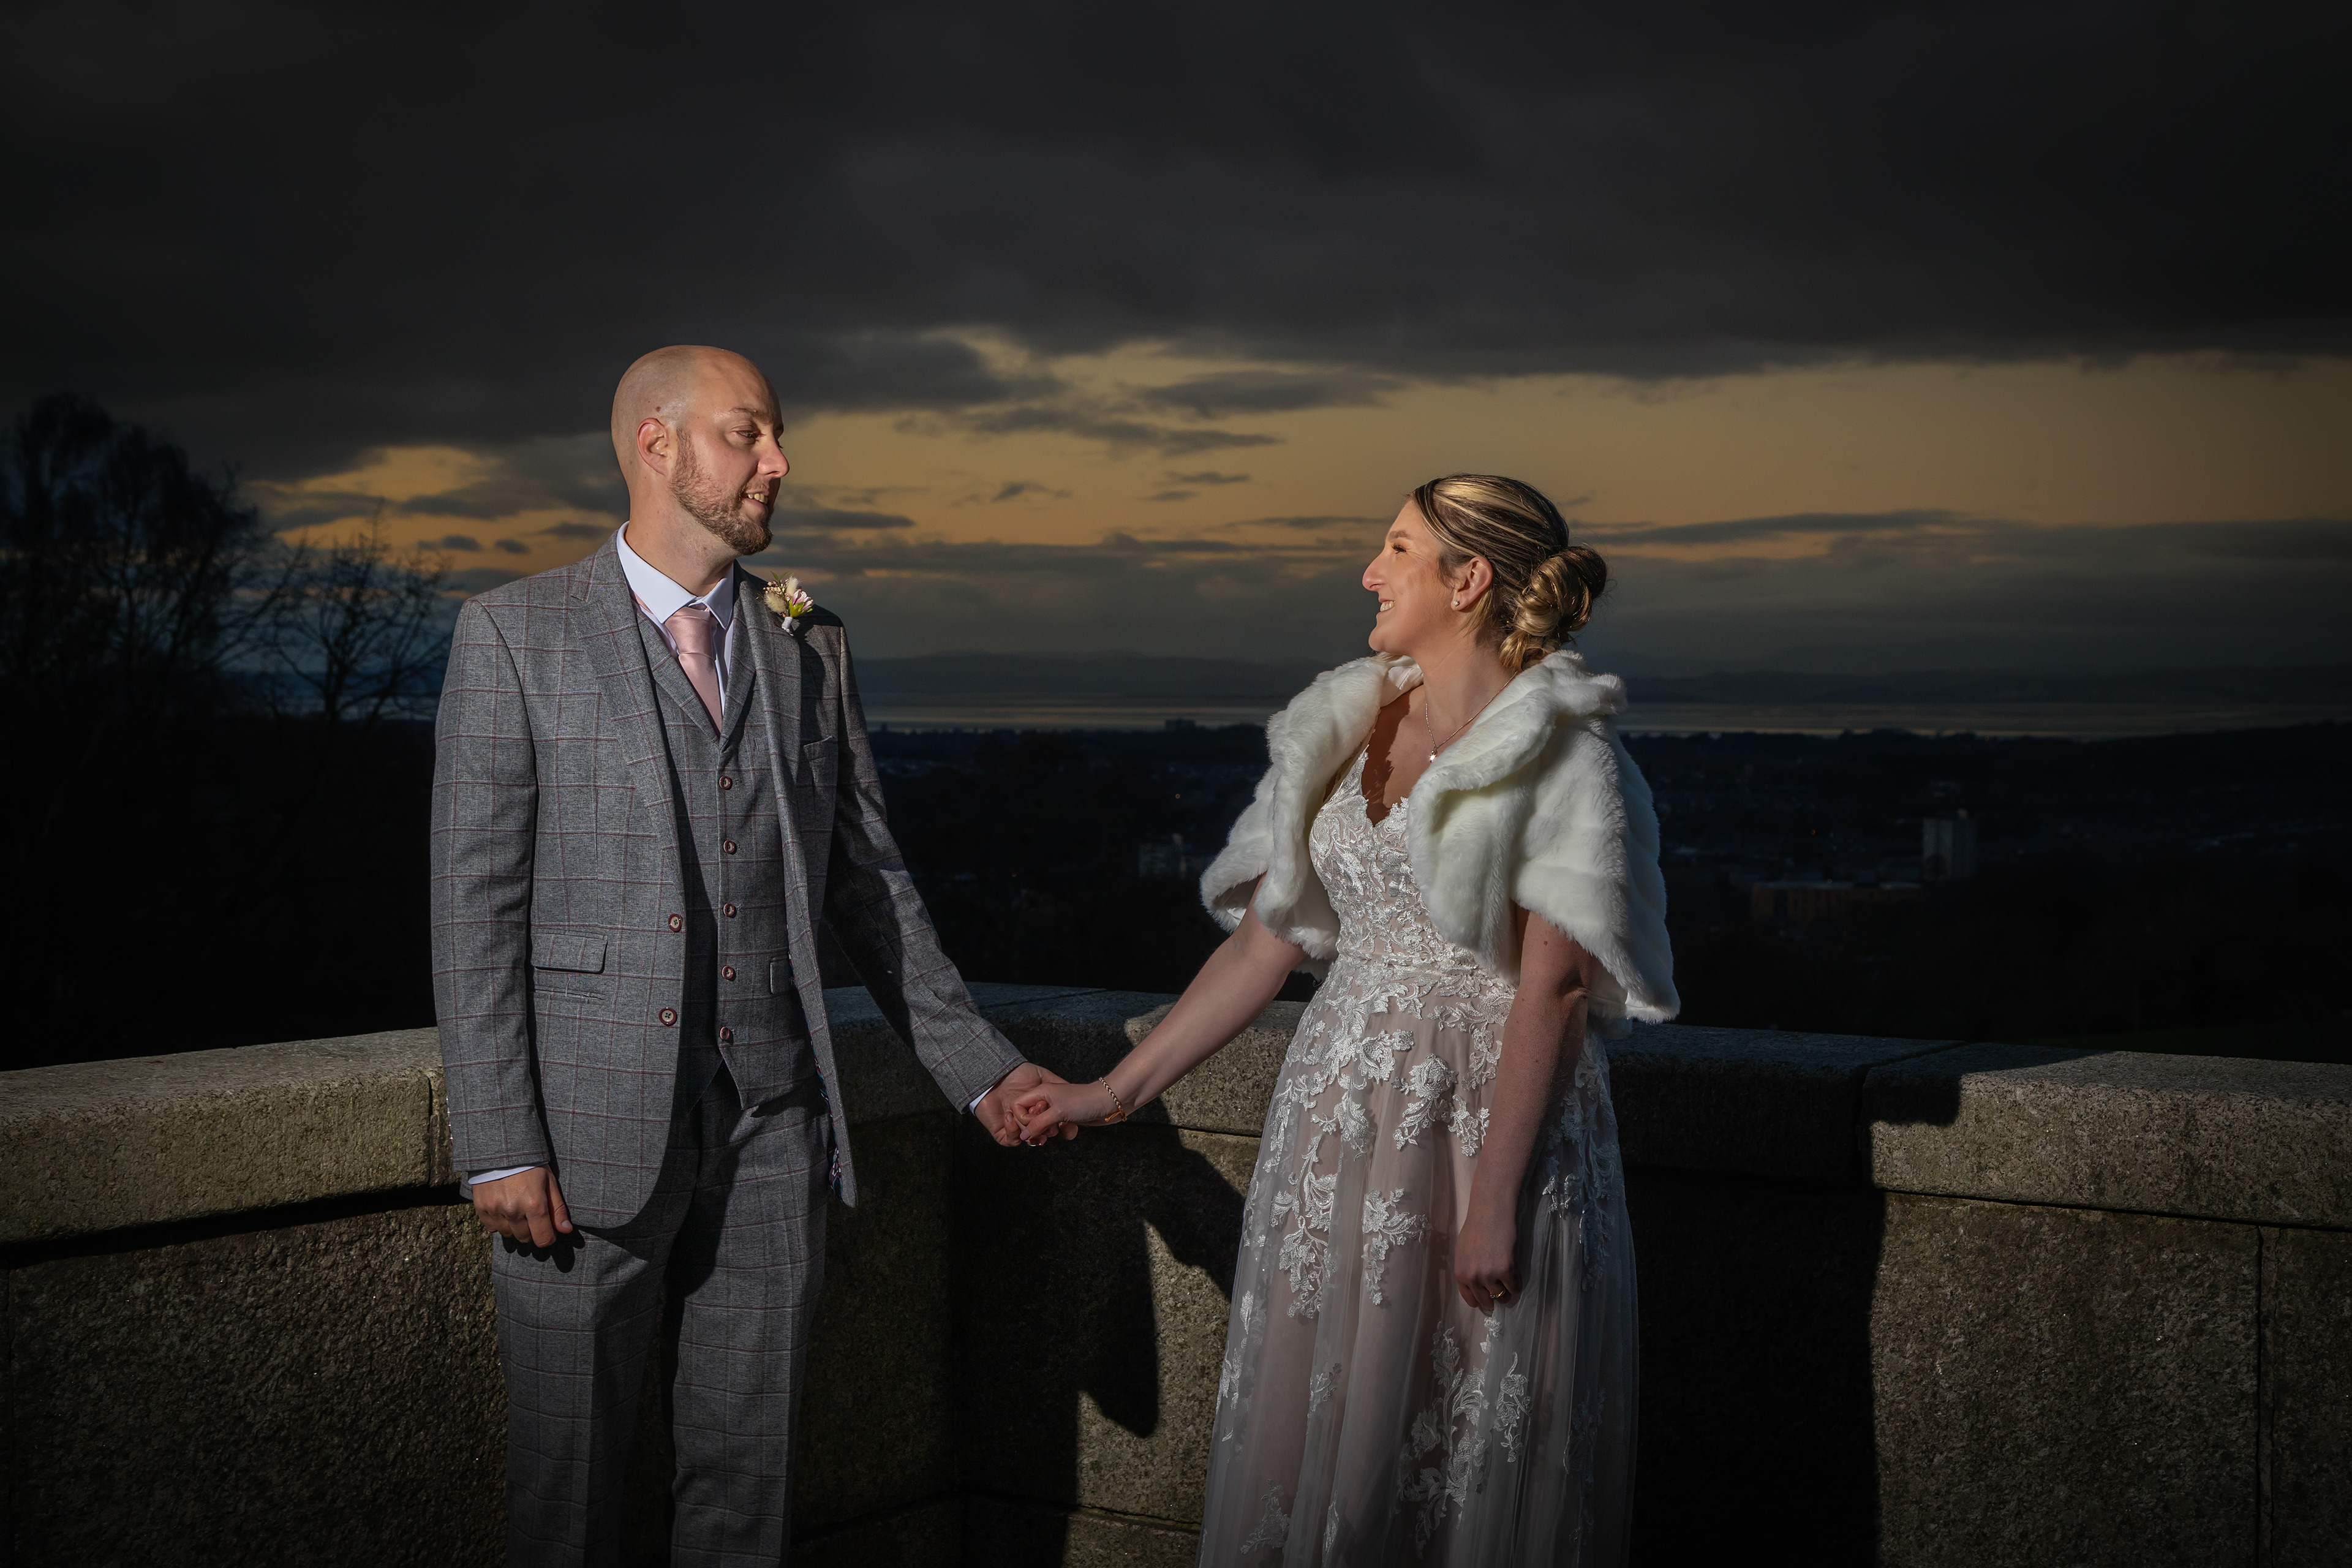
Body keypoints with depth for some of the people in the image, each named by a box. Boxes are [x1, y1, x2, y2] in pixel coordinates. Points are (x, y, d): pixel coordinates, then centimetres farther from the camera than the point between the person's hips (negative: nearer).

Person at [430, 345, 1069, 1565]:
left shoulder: (811, 648, 11)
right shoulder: (515, 634, -2)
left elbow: (868, 881, 16)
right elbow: (475, 901, -5)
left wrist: (973, 1064, 11)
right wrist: (498, 1143, -11)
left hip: (774, 1124, 4)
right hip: (593, 1132, -3)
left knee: (746, 1470, 10)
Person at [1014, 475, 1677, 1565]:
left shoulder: (1557, 751, -8)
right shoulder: (1344, 732, 11)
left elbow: (1553, 986, -14)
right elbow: (1265, 942, 13)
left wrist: (1494, 1198, -20)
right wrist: (1117, 1091, 11)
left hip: (1492, 1117, -6)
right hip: (1341, 1110, 6)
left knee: (1472, 1464, 1)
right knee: (1313, 1430, 9)